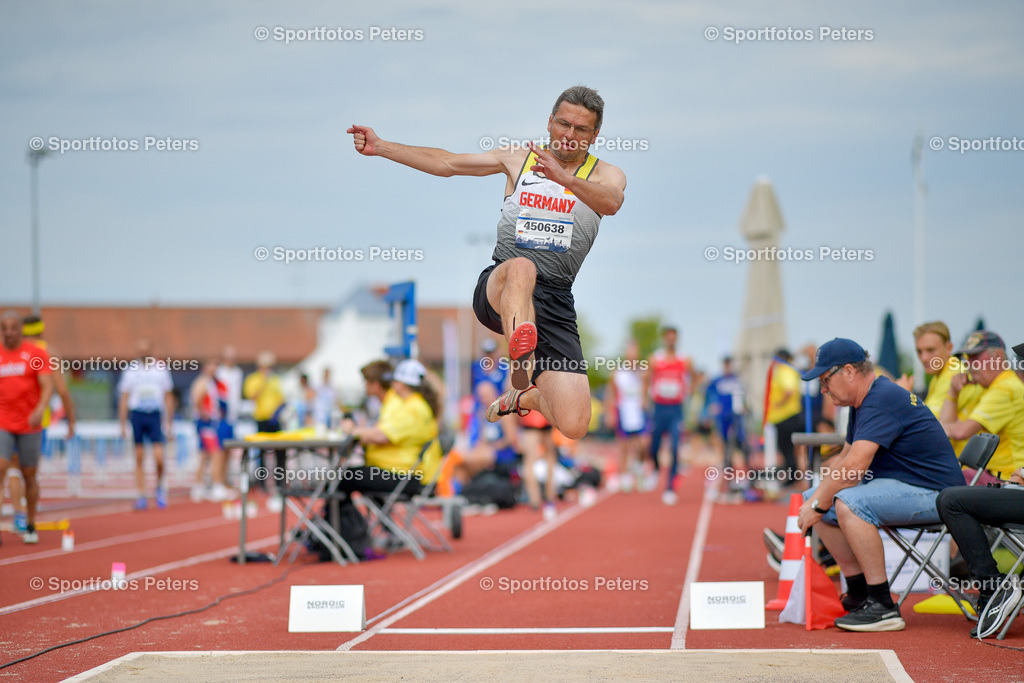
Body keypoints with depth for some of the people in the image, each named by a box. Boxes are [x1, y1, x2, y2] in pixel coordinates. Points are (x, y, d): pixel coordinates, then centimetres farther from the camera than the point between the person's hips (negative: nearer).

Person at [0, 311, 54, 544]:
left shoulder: (37, 354, -1)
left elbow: (48, 386, -10)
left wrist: (40, 409, -27)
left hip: (30, 426, -1)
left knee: (29, 476, 7)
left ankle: (30, 527, 22)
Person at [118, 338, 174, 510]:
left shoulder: (161, 369, 7)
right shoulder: (130, 371, 5)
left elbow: (168, 398, 12)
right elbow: (123, 399, 8)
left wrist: (169, 423, 9)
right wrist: (123, 425, 3)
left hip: (155, 416, 0)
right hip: (137, 414, 0)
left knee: (159, 458, -10)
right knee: (139, 458, 1)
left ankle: (160, 487, 16)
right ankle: (141, 495, 7)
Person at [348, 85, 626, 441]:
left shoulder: (605, 175, 8)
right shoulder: (518, 158, 15)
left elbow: (612, 203, -17)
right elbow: (446, 163, 18)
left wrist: (562, 177, -34)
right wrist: (380, 147, 12)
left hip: (554, 301, 1)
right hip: (497, 288, 0)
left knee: (574, 427, -8)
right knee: (521, 268, -40)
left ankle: (523, 397, 26)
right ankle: (523, 360, -57)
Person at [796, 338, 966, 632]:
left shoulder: (883, 399, -20)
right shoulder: (862, 403, 13)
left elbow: (854, 467, -28)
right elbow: (844, 458, 20)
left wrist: (819, 505, -18)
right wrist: (816, 498, 4)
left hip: (935, 495, -11)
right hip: (898, 486, 11)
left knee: (848, 503, -32)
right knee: (812, 499, 8)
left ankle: (883, 607, -27)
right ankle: (859, 594, 10)